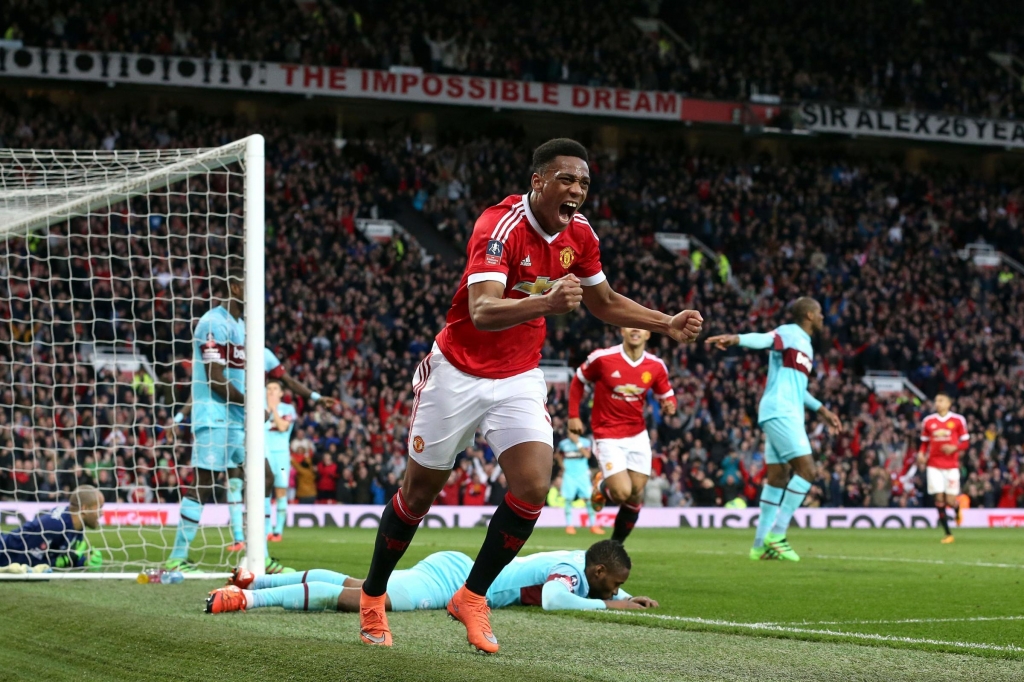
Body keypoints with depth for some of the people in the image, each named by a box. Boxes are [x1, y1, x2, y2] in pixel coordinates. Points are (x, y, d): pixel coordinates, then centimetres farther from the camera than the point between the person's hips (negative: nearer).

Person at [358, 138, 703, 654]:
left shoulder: (580, 234, -4)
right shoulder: (501, 225, -25)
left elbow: (604, 303, 14)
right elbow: (482, 312, -38)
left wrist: (667, 324, 1)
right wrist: (547, 303, -54)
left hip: (519, 378, 5)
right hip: (458, 373, -5)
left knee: (533, 488, -14)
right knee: (419, 491, 7)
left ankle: (472, 596, 4)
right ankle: (372, 597, 28)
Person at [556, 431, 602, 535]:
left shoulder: (585, 442, -1)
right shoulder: (563, 444, 5)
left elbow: (587, 455, -17)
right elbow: (559, 455, 23)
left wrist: (578, 443, -19)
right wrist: (562, 465, 7)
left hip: (582, 474, -1)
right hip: (569, 475, 1)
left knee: (589, 498, -6)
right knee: (568, 499, -4)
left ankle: (593, 525, 0)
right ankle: (569, 525, 4)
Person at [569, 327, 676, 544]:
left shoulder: (656, 366, -4)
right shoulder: (602, 358, -13)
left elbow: (667, 395, 9)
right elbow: (578, 382, 3)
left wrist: (669, 405, -16)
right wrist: (573, 416, -1)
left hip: (638, 436, 4)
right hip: (608, 437, -4)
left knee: (636, 494, 2)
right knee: (622, 492, -17)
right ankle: (601, 486, 21)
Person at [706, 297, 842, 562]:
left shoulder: (804, 344, 24)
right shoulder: (790, 333, -5)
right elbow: (764, 339, -27)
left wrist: (821, 410, 40)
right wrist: (736, 339, -48)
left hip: (786, 414, 10)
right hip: (780, 411, -10)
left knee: (778, 477, 8)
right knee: (806, 469, -14)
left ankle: (761, 544, 10)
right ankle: (776, 534, -14)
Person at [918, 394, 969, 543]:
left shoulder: (958, 420, 0)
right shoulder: (928, 421, 6)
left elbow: (965, 442, 3)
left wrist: (954, 448, -16)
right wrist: (921, 453, -6)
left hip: (951, 465, -2)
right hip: (934, 465, 2)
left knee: (950, 500, -6)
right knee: (939, 498, -6)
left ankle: (957, 510, 34)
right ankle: (947, 534, 2)